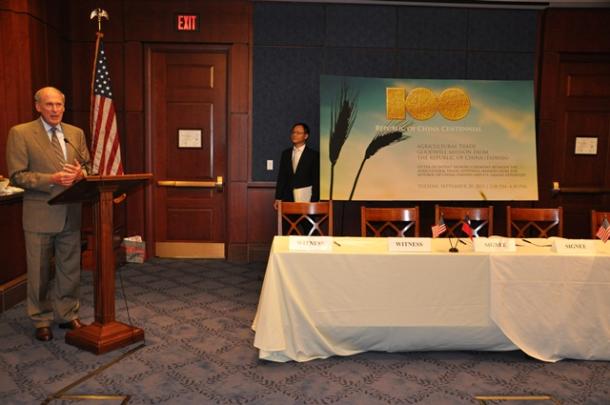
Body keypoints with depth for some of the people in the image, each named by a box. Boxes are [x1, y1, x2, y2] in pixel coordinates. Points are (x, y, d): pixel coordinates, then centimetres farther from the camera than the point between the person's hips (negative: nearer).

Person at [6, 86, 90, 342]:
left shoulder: (76, 133, 9)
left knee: (70, 269, 13)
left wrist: (81, 173, -10)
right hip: (39, 215, -4)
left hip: (71, 214, 4)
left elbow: (87, 166, 14)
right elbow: (17, 175, -8)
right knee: (39, 272, 8)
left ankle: (67, 315, 29)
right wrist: (52, 179, -20)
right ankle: (42, 320, 25)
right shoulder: (20, 133, -4)